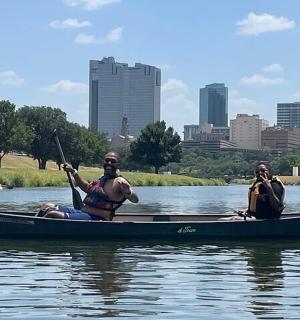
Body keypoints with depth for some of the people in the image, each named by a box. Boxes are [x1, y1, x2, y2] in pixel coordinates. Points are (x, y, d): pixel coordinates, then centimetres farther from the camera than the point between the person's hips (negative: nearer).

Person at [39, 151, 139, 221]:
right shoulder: (103, 178, 17)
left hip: (93, 220, -10)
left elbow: (135, 199, -25)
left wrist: (127, 191, -46)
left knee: (52, 215, -28)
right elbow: (87, 188, 36)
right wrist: (73, 171, 32)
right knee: (46, 206, 14)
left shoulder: (119, 182, -11)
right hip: (82, 212, 10)